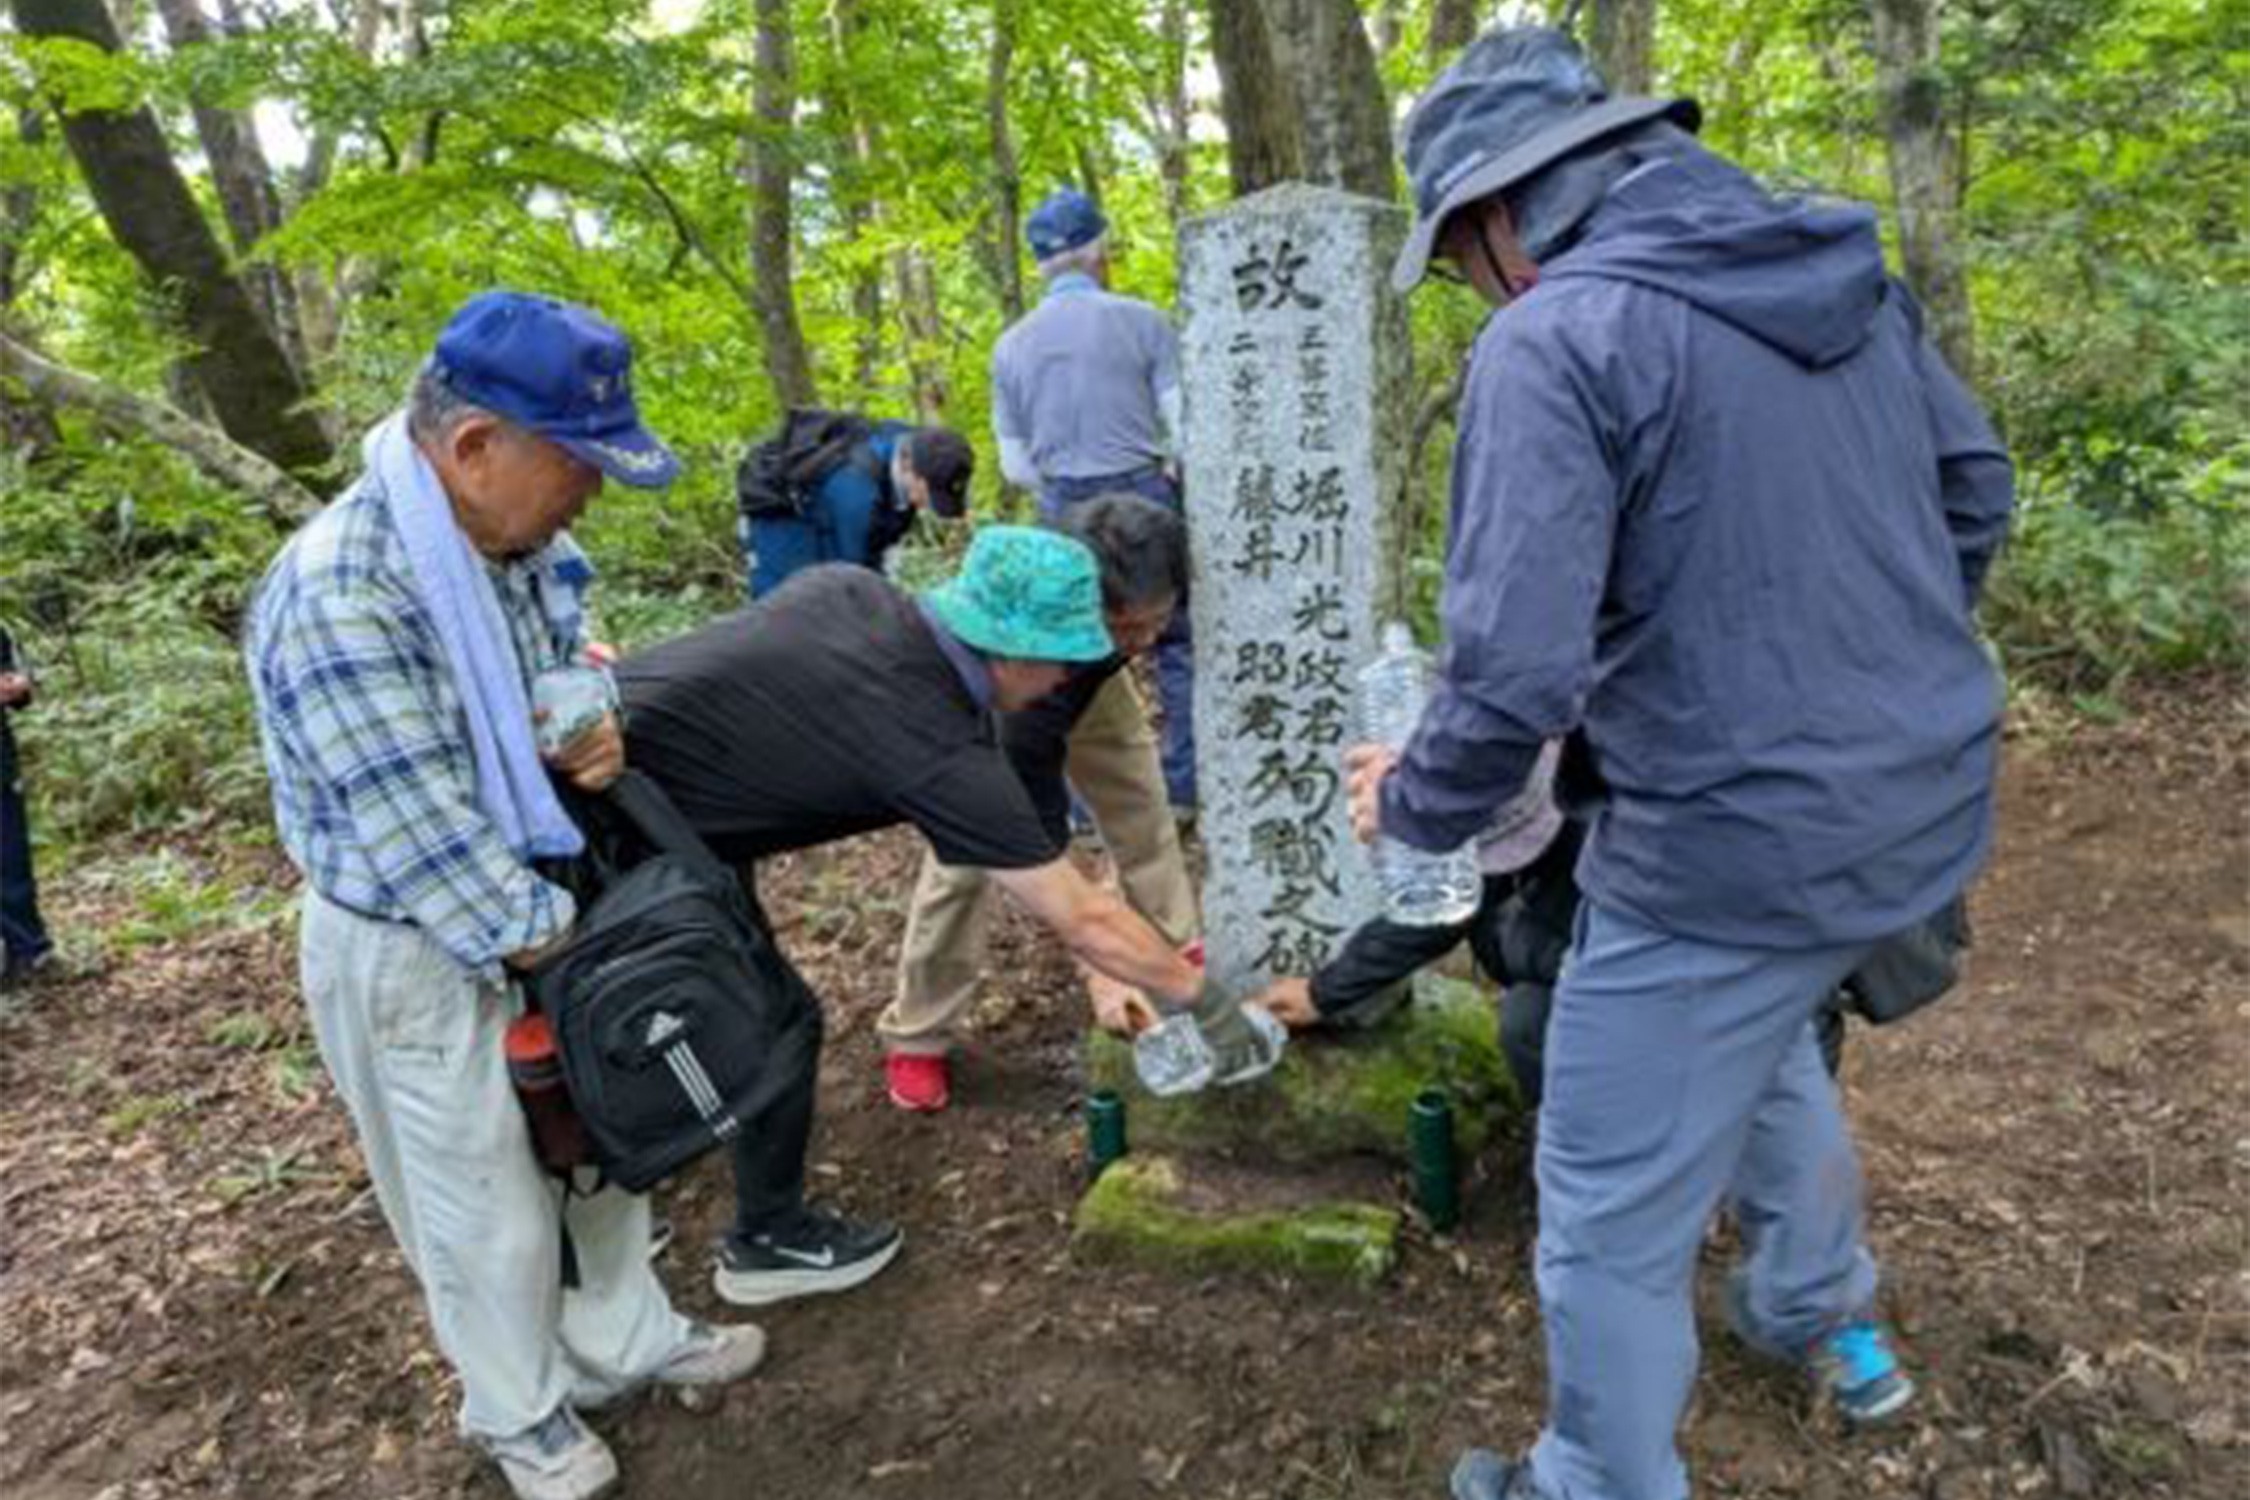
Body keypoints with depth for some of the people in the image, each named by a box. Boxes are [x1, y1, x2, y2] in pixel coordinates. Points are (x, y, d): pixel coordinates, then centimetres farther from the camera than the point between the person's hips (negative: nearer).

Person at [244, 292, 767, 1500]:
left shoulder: (521, 536, -5)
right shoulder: (338, 599, -30)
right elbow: (419, 839, -27)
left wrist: (591, 733, -10)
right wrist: (544, 941, -16)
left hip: (540, 901, 8)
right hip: (415, 949, -7)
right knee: (486, 1202, 12)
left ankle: (626, 1337, 44)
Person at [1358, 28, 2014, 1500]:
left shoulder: (1554, 341, -19)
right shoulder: (1852, 268, 4)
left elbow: (1519, 666, -25)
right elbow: (1977, 492, 13)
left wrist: (1416, 802, -6)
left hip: (1735, 849, -9)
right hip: (1923, 800, 9)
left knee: (1613, 1222, 11)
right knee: (1759, 1036, 36)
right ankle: (1829, 1321, 55)